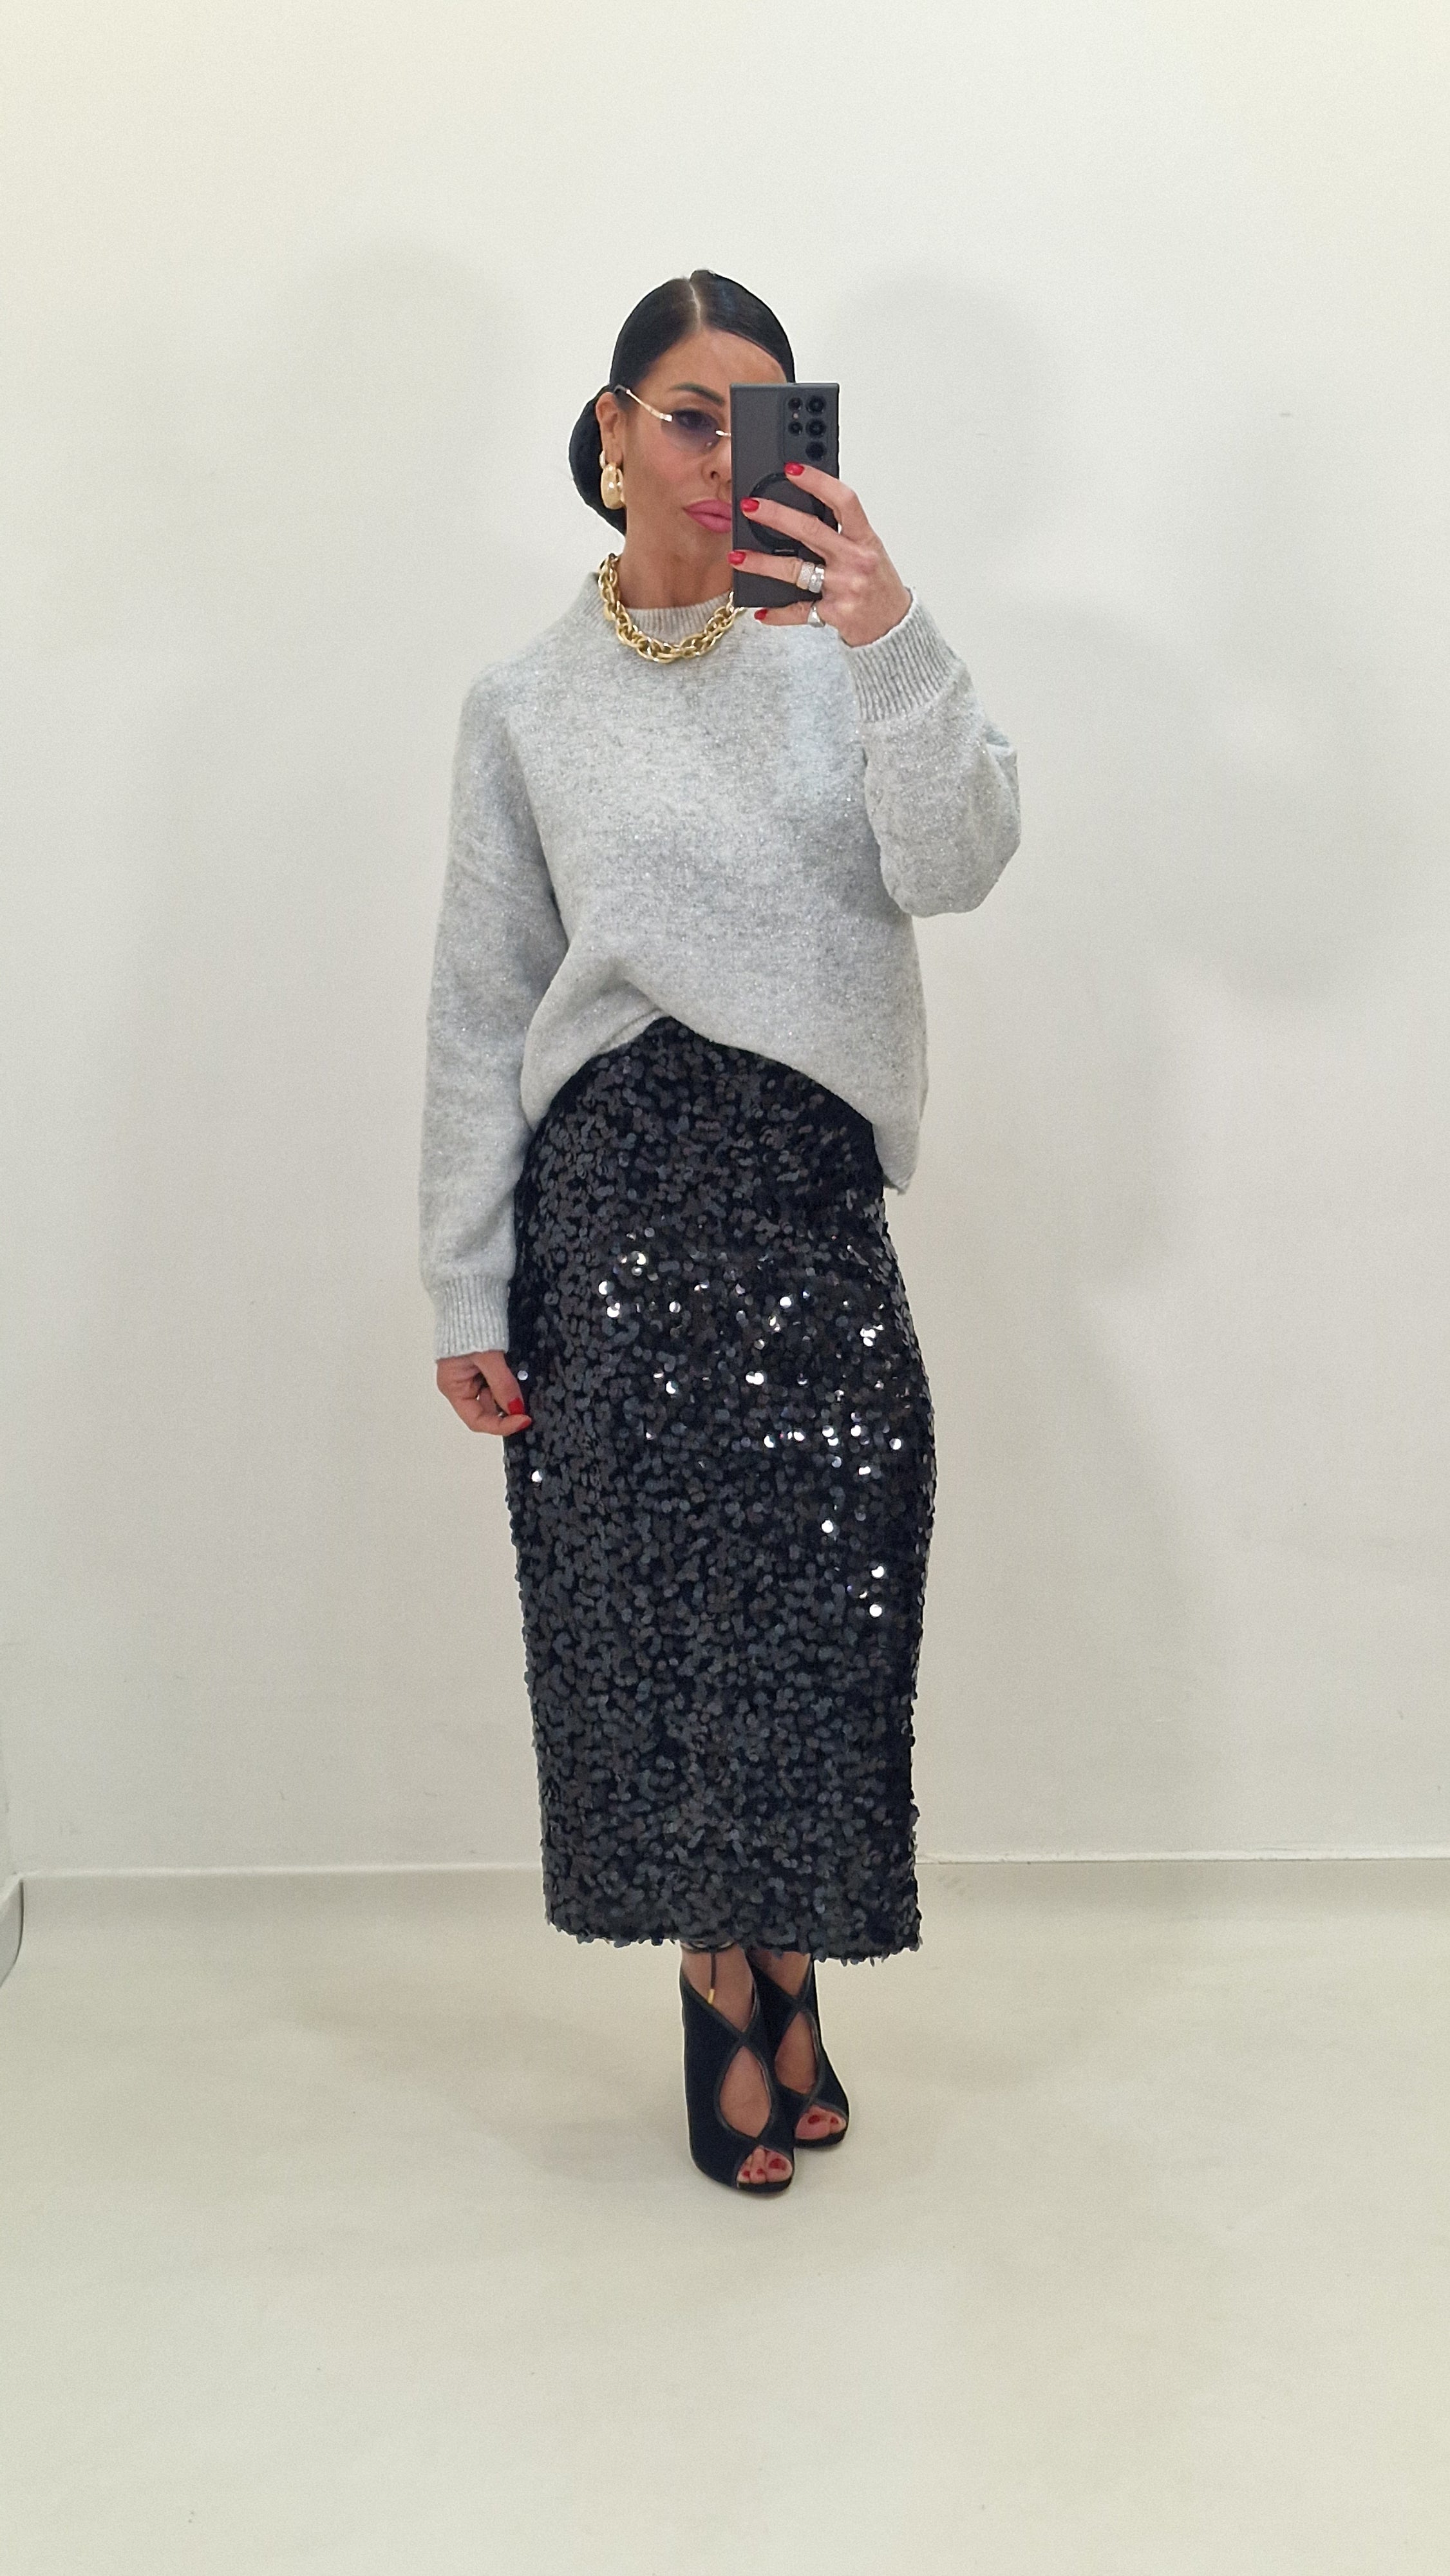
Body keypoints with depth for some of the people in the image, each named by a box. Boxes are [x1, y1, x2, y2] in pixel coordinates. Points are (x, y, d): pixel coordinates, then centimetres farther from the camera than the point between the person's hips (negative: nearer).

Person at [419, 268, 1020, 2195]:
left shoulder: (848, 651, 5)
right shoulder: (532, 705, 6)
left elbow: (957, 866, -11)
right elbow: (481, 1007, 6)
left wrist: (891, 641, -25)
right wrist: (464, 1289, 3)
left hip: (813, 1186, 0)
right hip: (613, 1185, 0)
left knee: (814, 1600, 2)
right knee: (647, 1597, 4)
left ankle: (775, 1979, 24)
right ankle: (735, 1995, 23)